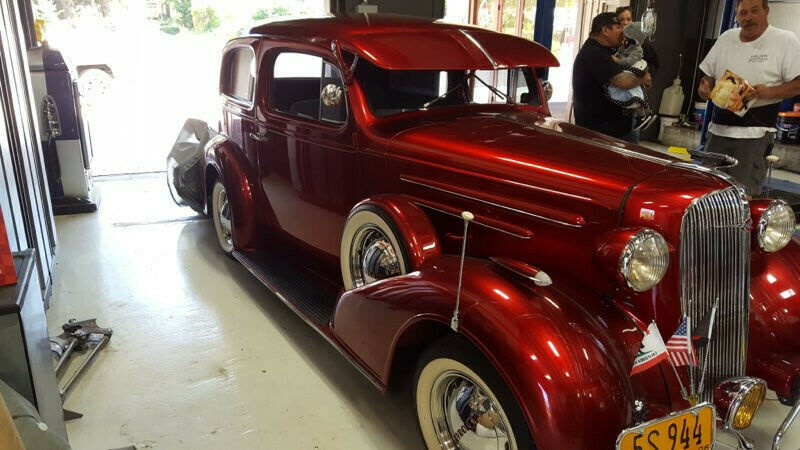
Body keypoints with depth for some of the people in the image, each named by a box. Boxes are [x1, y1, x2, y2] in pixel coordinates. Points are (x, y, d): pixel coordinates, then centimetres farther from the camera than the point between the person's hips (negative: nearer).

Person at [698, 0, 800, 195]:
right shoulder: (726, 38, 14)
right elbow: (708, 75, 22)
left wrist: (769, 92, -23)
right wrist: (704, 86, -1)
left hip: (755, 135, -5)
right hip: (718, 129, 5)